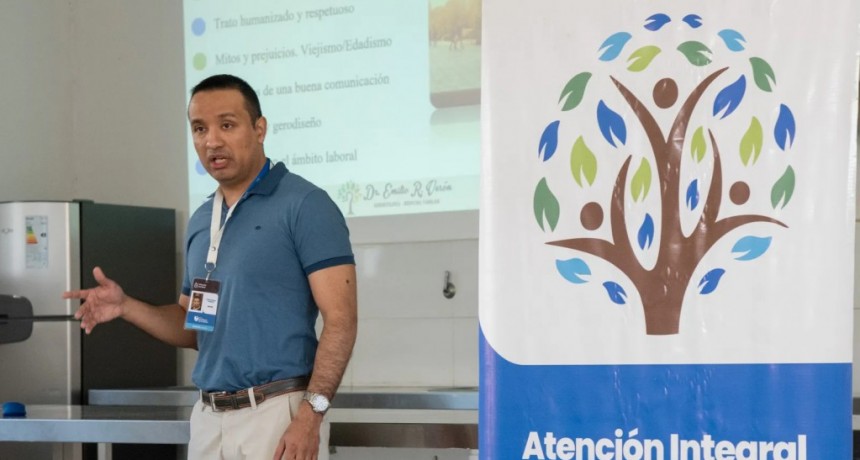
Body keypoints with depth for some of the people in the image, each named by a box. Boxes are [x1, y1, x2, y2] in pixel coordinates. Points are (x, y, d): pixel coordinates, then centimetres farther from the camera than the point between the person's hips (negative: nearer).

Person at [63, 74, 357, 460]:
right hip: (208, 417, 7)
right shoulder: (200, 222, 14)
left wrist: (310, 413, -22)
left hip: (278, 413, -7)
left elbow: (341, 319, -14)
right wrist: (126, 307, 3)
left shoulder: (304, 205, -8)